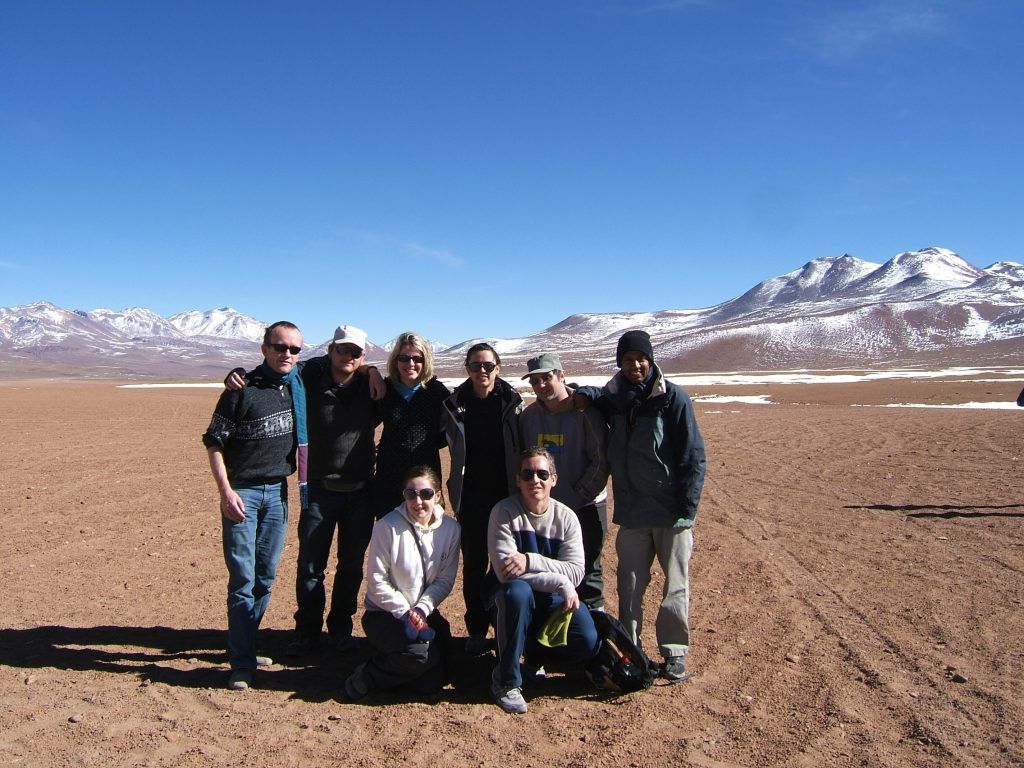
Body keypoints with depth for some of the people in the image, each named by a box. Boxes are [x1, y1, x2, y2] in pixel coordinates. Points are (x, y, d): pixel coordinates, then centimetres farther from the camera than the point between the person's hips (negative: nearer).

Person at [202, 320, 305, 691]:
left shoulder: (300, 386, 3)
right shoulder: (242, 389, -9)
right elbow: (214, 441, -6)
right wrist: (225, 490, -14)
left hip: (278, 492, 5)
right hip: (242, 491, -4)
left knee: (266, 576, 10)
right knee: (242, 578, -4)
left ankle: (245, 644, 25)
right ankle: (242, 663, 1)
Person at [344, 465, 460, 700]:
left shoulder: (450, 529, -3)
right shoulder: (387, 526, -15)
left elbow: (445, 580, -2)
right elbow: (377, 581, -12)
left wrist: (420, 610, -17)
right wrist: (405, 613, -17)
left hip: (425, 613, 5)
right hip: (384, 614, -5)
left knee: (430, 683, -6)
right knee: (420, 654, -31)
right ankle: (366, 676, -5)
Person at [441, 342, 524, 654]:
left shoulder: (513, 403, -3)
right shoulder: (455, 404, 0)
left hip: (506, 494, -1)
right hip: (471, 497, 1)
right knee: (474, 564, 7)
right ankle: (476, 631, 20)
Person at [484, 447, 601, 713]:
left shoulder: (566, 517, -6)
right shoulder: (504, 512, -15)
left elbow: (576, 572, -15)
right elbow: (504, 571, -24)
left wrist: (530, 561, -30)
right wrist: (561, 583, -26)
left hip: (553, 601, 3)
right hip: (510, 599, -3)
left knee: (588, 644, -21)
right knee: (517, 591, -38)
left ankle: (535, 651, 14)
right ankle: (506, 680, -17)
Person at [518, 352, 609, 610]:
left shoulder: (585, 412, -12)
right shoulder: (528, 416, 5)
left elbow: (602, 462, -14)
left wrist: (574, 499, -16)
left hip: (585, 508, -5)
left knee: (587, 573, 6)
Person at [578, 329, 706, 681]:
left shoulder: (673, 397, -9)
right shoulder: (612, 397, 4)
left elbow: (693, 456, -8)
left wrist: (687, 506, -14)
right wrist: (583, 393, 0)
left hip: (671, 512, -3)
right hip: (631, 511, 4)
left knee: (675, 587, 6)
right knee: (629, 586, 9)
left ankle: (674, 652, 19)